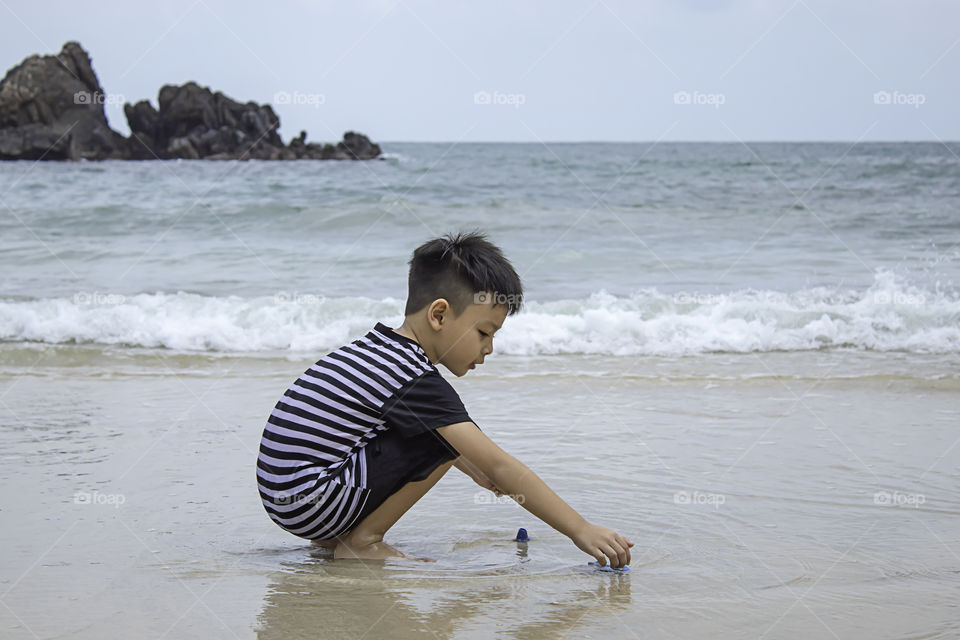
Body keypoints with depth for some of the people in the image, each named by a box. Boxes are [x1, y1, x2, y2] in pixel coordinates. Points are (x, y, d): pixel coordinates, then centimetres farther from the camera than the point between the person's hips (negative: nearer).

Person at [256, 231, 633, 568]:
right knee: (444, 437, -14)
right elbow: (500, 467, -18)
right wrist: (581, 530, -17)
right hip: (308, 502, -10)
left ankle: (336, 535, 16)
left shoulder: (378, 346, 11)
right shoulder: (415, 382, -16)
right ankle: (362, 541, -5)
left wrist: (473, 467, 30)